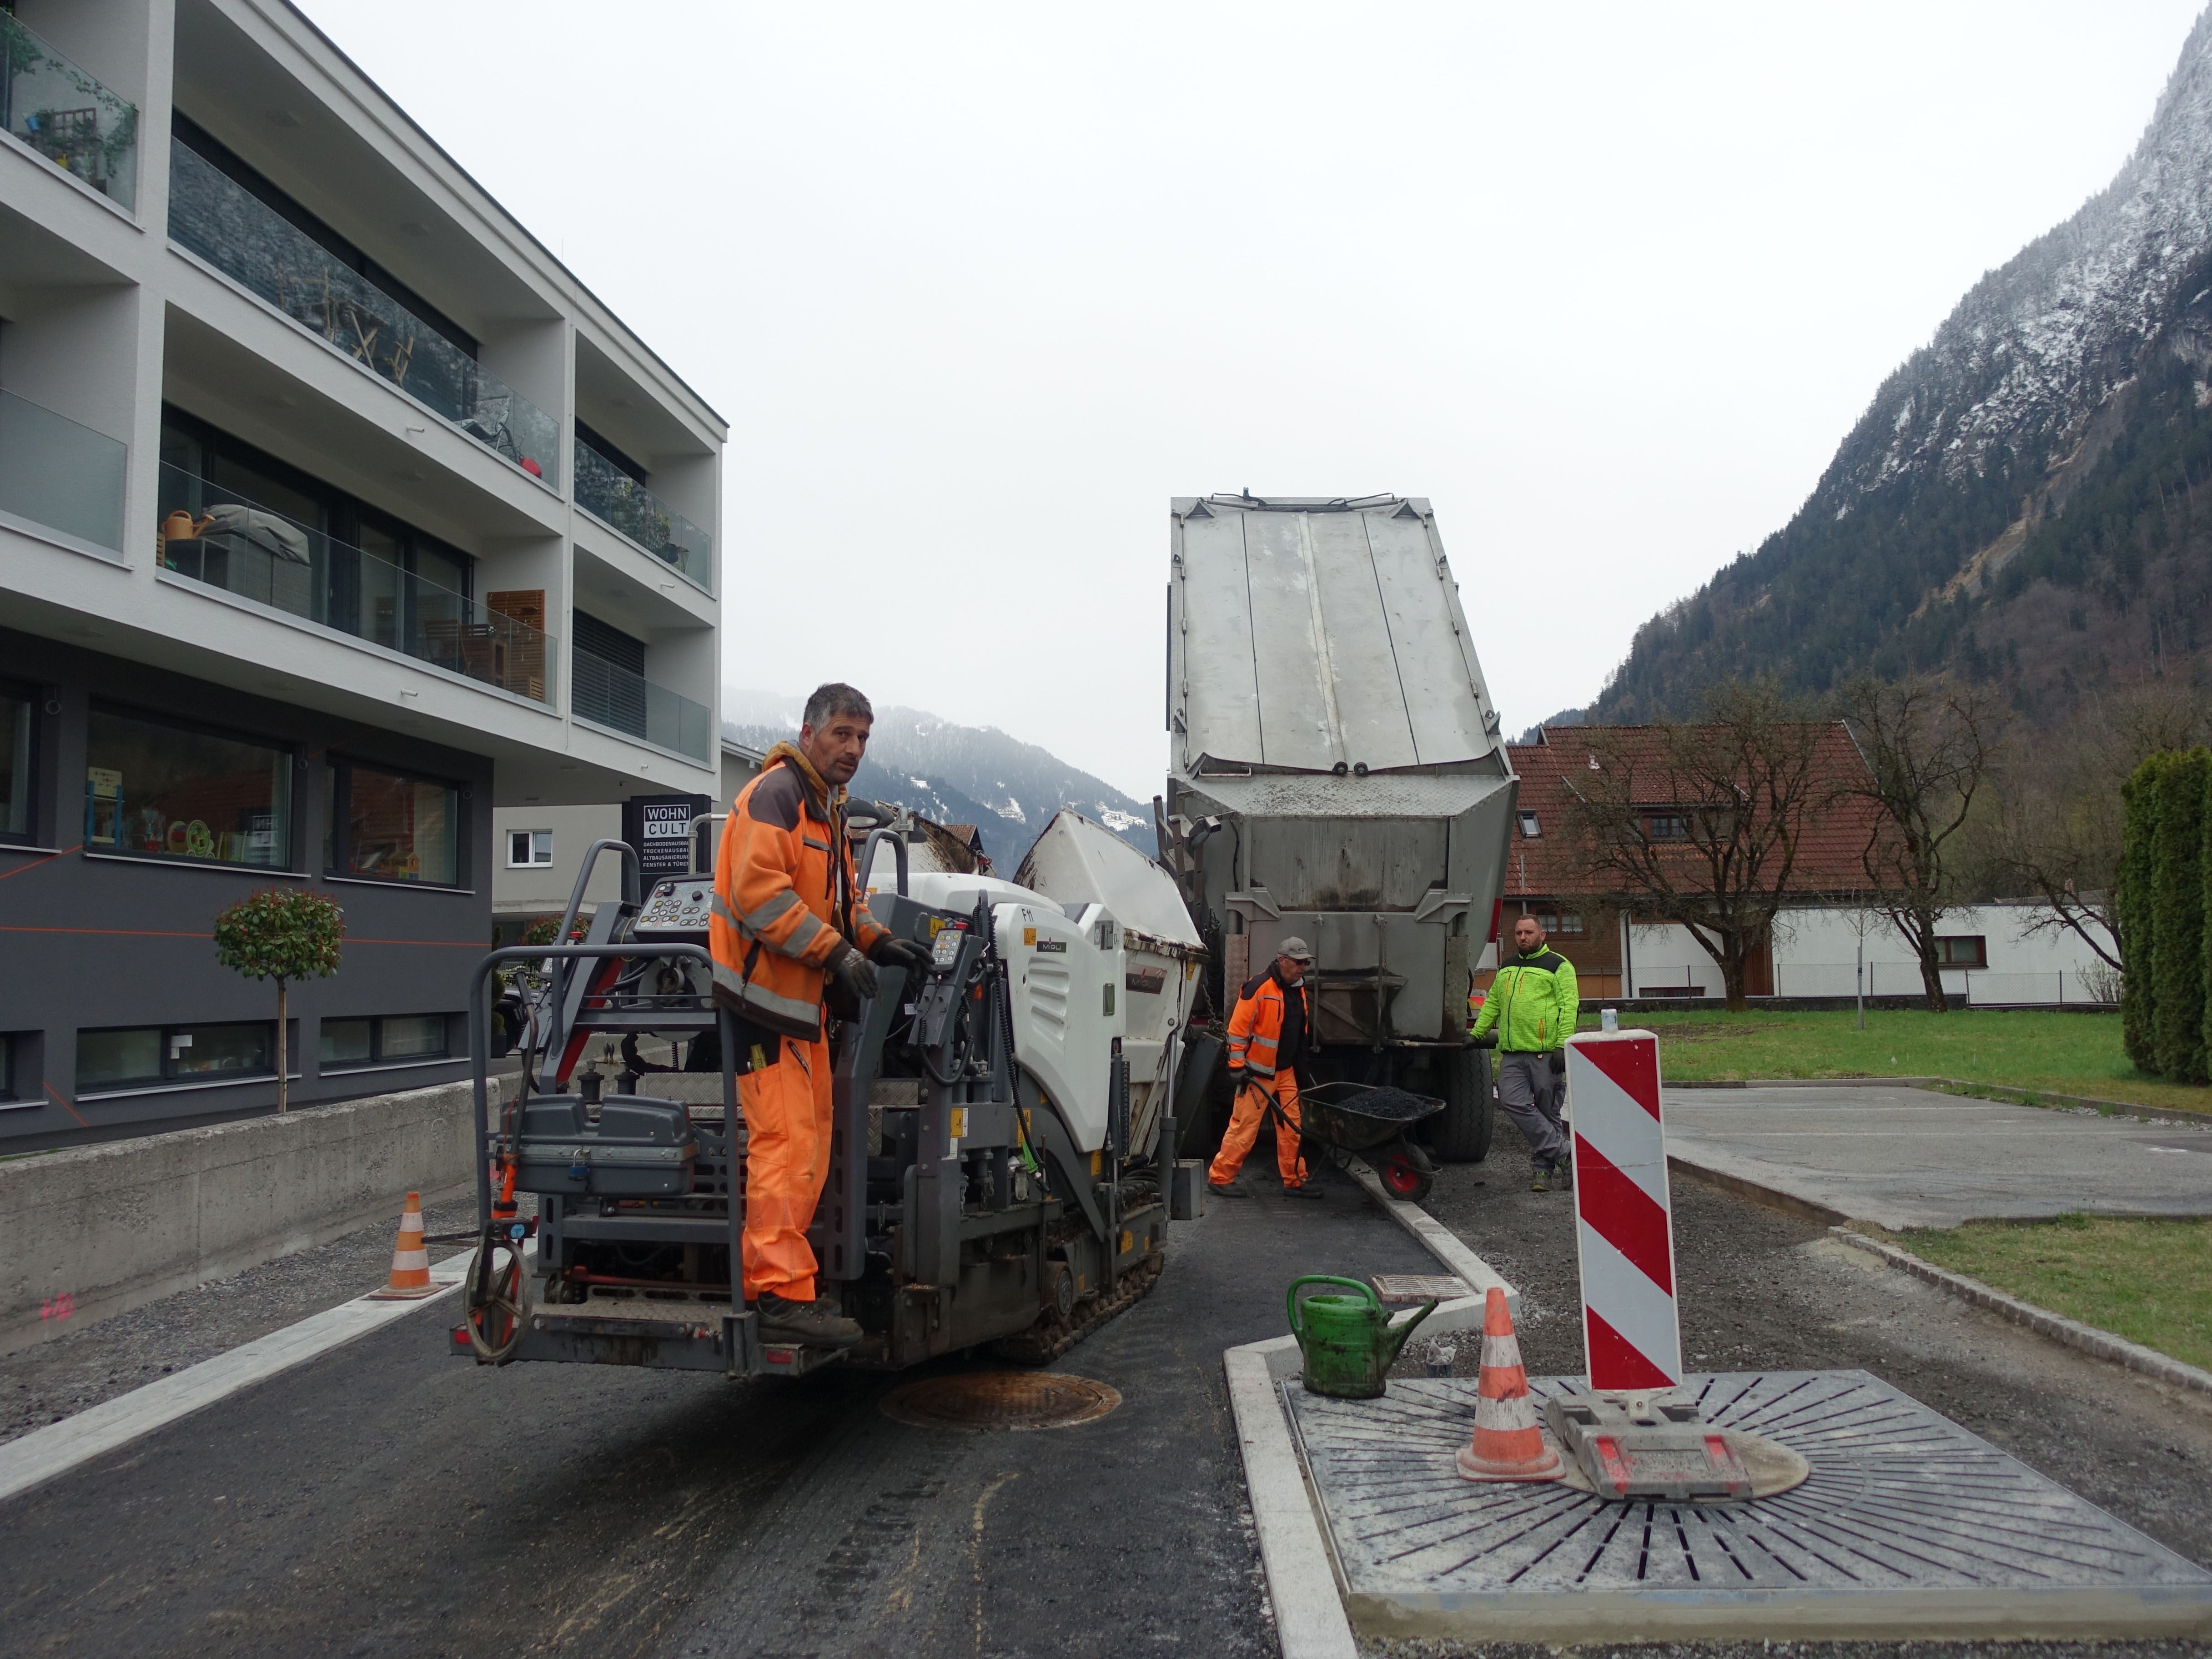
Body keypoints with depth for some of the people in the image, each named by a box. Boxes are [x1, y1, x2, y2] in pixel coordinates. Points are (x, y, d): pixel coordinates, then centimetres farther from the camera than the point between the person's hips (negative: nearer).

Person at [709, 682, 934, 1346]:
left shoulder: (827, 809, 21)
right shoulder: (775, 795, -12)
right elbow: (759, 890, -23)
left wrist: (875, 941, 10)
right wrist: (837, 950, -22)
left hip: (801, 1001, 11)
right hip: (762, 993, -11)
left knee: (808, 1144, 13)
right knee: (786, 1142, -12)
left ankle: (768, 1278, 22)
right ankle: (783, 1294, -9)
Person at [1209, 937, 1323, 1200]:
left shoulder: (1299, 991, 9)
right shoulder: (1260, 989, -17)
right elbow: (1238, 1028, -17)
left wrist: (1300, 1064, 23)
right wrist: (1237, 1067, -17)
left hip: (1285, 1071, 8)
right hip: (1257, 1072, -8)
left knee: (1291, 1126, 8)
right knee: (1244, 1125, -4)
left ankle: (1294, 1181, 16)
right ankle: (1220, 1177, 5)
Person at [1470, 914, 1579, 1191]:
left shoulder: (1558, 966, 2)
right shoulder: (1506, 968, 22)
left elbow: (1569, 1006, -6)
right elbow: (1492, 1004, 30)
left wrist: (1563, 1045, -15)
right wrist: (1477, 1033, 22)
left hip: (1545, 1053, -5)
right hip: (1512, 1054, 5)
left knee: (1547, 1112, 0)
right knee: (1513, 1102, -12)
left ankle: (1544, 1168, 8)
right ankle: (1563, 1153, -6)